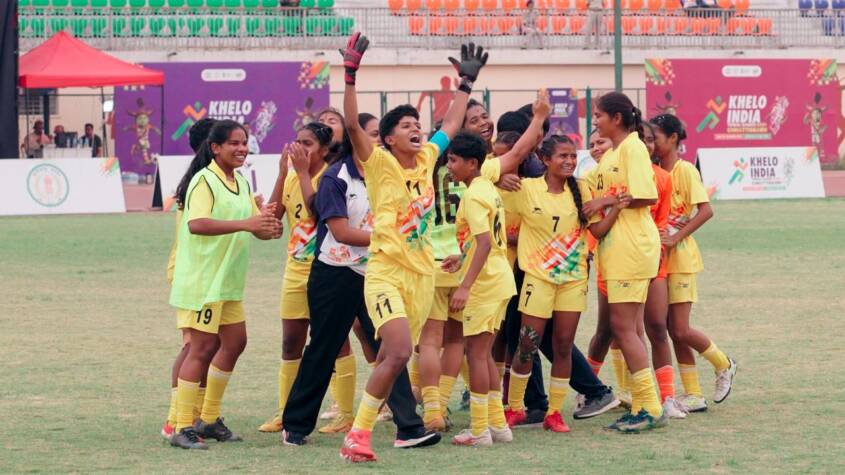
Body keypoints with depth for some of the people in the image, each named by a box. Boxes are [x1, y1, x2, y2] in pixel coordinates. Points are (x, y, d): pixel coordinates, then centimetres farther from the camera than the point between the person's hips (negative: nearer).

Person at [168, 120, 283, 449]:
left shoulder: (241, 184, 12)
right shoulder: (204, 181, -15)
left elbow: (257, 227, 13)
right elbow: (196, 224, -32)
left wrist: (269, 229, -11)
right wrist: (245, 224, -38)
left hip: (228, 281, 9)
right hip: (201, 280, -9)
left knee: (234, 342, 12)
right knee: (203, 348, -9)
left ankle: (209, 419, 24)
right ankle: (182, 429, -4)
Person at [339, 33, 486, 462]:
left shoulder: (426, 159, 9)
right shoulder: (380, 164, -7)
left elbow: (451, 125, 26)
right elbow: (352, 125, -21)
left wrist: (467, 81, 29)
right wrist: (351, 75, -28)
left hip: (421, 274, 7)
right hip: (386, 273, -6)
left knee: (391, 357, 9)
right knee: (399, 353, -21)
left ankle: (361, 430, 19)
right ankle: (357, 435, -14)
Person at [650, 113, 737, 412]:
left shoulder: (685, 171, -10)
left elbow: (706, 211, -18)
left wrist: (674, 238, -22)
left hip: (680, 258, -7)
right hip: (658, 259, 7)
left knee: (680, 330, -8)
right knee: (674, 331, 6)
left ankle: (724, 365, 17)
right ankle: (693, 395, 11)